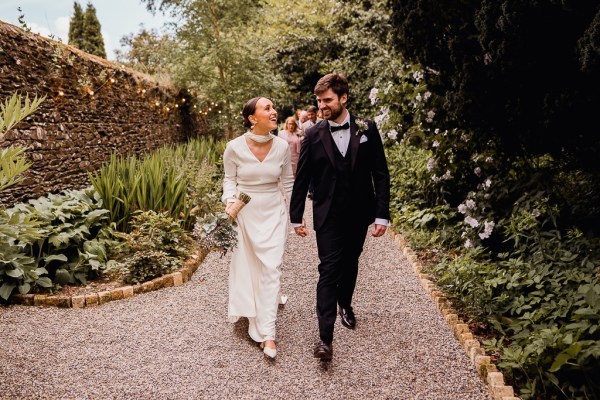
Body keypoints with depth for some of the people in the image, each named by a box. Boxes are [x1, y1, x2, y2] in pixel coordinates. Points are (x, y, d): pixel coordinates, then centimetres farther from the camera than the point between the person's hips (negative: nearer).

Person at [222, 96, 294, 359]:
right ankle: (254, 310, 41)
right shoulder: (235, 147, -13)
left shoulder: (282, 146, -8)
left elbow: (288, 182, 5)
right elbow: (230, 179, 3)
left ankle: (267, 334, 3)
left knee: (271, 267, -3)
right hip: (245, 212, 0)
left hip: (274, 212, 1)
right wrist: (229, 201, -16)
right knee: (247, 265, 13)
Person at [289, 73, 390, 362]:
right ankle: (325, 338, -3)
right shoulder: (313, 135, -4)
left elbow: (380, 174, -2)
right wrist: (296, 217, 3)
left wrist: (382, 215, -7)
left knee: (350, 264, 19)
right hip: (328, 216, -2)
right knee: (328, 271, -6)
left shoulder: (367, 129, -3)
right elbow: (301, 179, 2)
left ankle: (345, 304, 46)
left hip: (359, 214, 2)